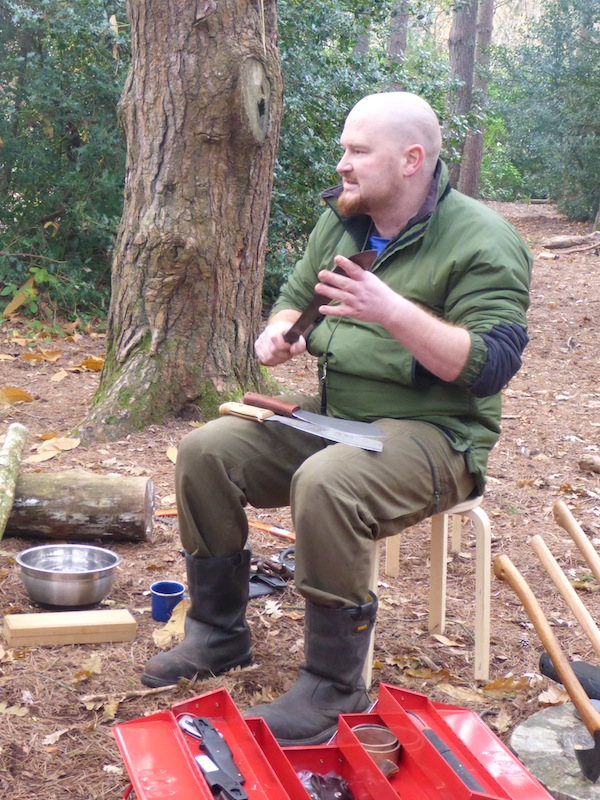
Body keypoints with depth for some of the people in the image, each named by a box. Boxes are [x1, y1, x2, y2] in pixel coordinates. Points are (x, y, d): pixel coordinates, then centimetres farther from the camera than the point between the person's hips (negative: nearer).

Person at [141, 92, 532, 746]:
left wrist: (393, 311, -31)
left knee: (326, 483, -36)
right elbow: (295, 297, 22)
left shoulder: (483, 243, -13)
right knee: (206, 450, -8)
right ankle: (218, 633, 7)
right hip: (329, 415, 8)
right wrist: (279, 333, -3)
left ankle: (334, 684, -20)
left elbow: (491, 365, -21)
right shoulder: (339, 221, 9)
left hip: (433, 432, -7)